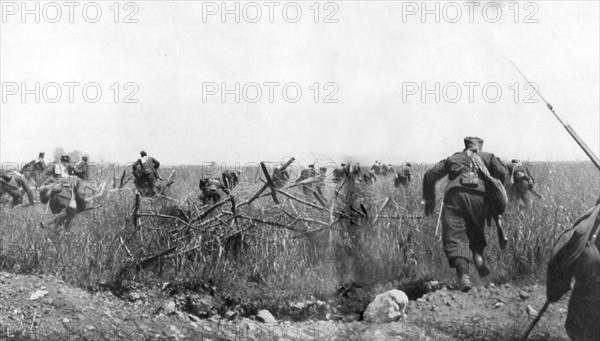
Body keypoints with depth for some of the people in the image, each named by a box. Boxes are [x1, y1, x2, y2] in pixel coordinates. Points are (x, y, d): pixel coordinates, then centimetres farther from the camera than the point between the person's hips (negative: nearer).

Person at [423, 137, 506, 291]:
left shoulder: (452, 158, 29)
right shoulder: (488, 157, 27)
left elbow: (430, 176, 23)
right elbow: (501, 173, 8)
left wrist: (429, 199, 32)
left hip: (455, 194, 0)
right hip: (479, 196, 1)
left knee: (455, 237, -5)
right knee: (476, 230, 24)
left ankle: (463, 273, -25)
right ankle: (478, 253, -3)